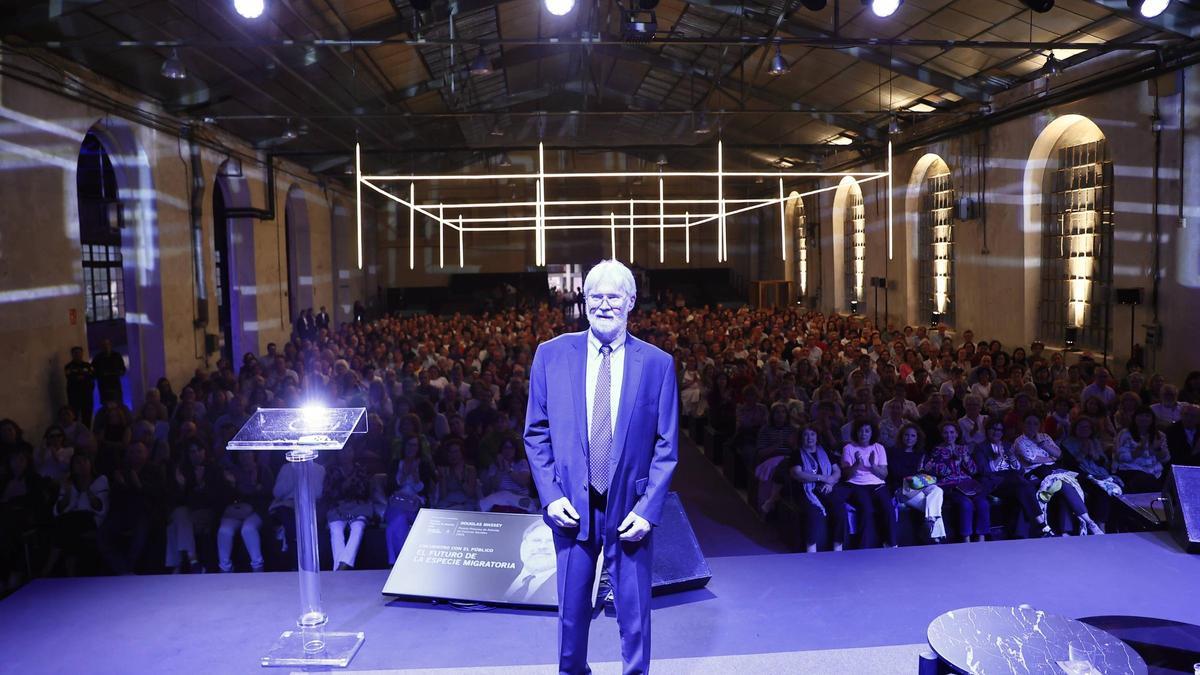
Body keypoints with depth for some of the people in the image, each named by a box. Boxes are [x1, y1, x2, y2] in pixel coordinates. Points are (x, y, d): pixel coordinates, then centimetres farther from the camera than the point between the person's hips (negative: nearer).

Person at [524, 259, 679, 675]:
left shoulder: (657, 363, -4)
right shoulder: (551, 355, -1)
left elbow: (666, 446, -2)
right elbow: (536, 433, 2)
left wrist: (647, 509, -9)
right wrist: (551, 496, -6)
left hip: (629, 508, -1)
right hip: (571, 505, 1)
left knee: (634, 613, 12)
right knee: (572, 609, 14)